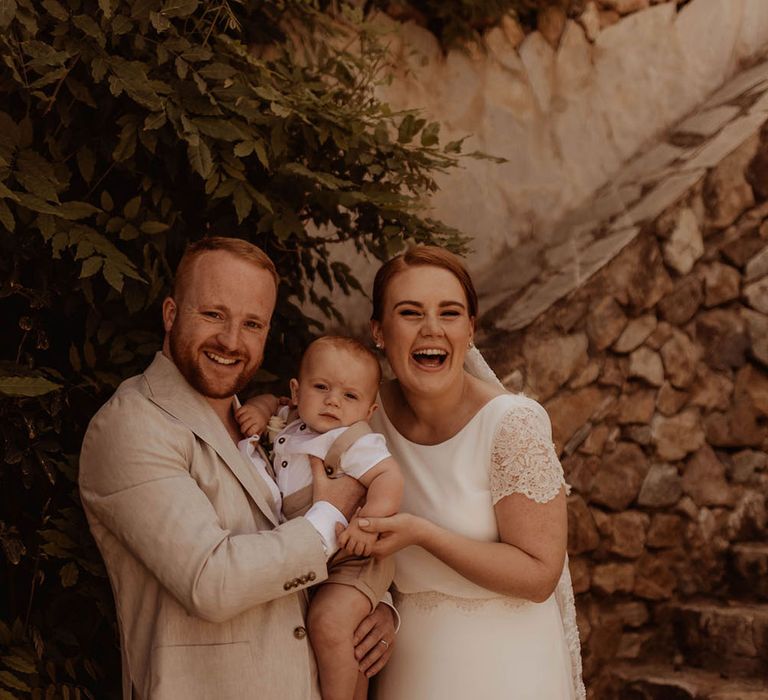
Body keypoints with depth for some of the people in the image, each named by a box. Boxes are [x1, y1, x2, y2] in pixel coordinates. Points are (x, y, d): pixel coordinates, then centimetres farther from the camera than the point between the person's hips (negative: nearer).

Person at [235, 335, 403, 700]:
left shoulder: (353, 441, -14)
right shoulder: (291, 422, 8)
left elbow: (388, 476, -25)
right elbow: (272, 401, 28)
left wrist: (370, 521, -39)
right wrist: (259, 408, 5)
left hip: (349, 560, -8)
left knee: (329, 622, -28)